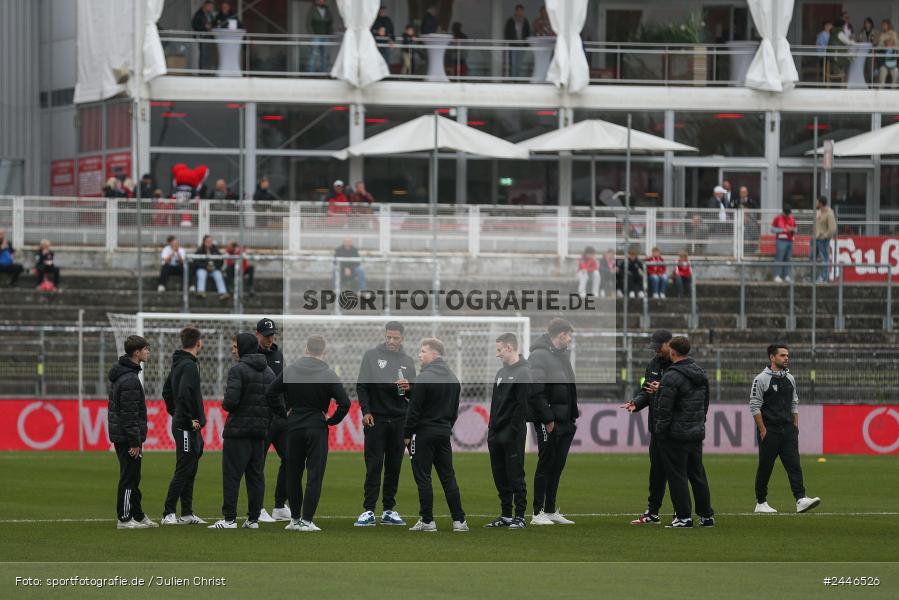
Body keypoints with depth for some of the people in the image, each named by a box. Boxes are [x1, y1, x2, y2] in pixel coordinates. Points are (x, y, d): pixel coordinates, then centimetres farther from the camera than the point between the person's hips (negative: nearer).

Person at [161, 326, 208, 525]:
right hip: (187, 427, -10)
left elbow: (167, 391, 23)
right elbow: (184, 395, -27)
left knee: (190, 471, 13)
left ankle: (187, 514, 17)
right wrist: (189, 419, -19)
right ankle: (168, 514, -7)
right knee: (183, 471, -8)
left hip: (181, 425, 10)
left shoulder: (178, 364, 14)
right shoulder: (189, 366, -16)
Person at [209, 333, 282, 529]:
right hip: (260, 430, 6)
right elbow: (277, 402, 8)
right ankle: (253, 519, 10)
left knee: (232, 475, -3)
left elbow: (231, 400, -20)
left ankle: (229, 519, -6)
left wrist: (225, 404, 2)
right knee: (256, 475, 9)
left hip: (238, 430, -6)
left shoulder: (238, 370, -11)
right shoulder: (269, 372, 10)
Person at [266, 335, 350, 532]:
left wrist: (283, 413, 11)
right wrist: (331, 420, 1)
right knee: (314, 475, 1)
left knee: (293, 474, 12)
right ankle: (307, 520, -5)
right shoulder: (328, 375, -6)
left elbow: (269, 394, 2)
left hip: (294, 427, 2)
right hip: (317, 429, -2)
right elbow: (345, 403, -13)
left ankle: (294, 518, 16)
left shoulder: (290, 371, 1)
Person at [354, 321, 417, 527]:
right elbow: (362, 386, 0)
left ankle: (389, 510, 10)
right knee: (374, 465, -7)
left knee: (394, 466, 5)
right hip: (376, 418, -3)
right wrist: (366, 411, -10)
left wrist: (408, 387, -9)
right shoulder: (371, 355, 3)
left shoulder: (408, 361, 12)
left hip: (399, 420, 3)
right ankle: (369, 511, -8)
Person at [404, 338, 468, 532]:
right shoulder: (452, 378, 12)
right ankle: (459, 520, 6)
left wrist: (407, 434, -8)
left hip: (424, 433, -7)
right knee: (448, 476, 9)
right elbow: (455, 409, 17)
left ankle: (427, 521, -3)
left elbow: (414, 409, -15)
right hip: (444, 432, 7)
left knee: (423, 477, -2)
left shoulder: (424, 378, -14)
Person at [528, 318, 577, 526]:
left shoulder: (563, 355, 18)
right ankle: (538, 513, -3)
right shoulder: (539, 355, -11)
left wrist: (575, 415, 19)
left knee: (558, 466, 11)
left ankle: (551, 510, 17)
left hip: (565, 422, 8)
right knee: (546, 465, -6)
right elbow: (536, 390, -18)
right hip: (549, 422, -8)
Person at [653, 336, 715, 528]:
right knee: (697, 474, 14)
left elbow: (664, 409, -18)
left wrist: (660, 431, -9)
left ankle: (684, 516, -3)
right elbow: (705, 402, 20)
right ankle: (706, 515, 16)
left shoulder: (672, 376, -17)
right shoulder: (701, 373, 11)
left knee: (677, 475, -2)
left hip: (676, 434, -8)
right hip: (697, 433, 8)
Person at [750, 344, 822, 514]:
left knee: (794, 465, -7)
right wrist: (762, 430, -13)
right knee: (765, 467, 2)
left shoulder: (790, 378, 12)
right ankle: (761, 503, 12)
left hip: (788, 430, 5)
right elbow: (755, 406, -9)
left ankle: (801, 500, -15)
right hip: (769, 431, -5)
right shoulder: (761, 379, -7)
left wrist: (795, 426, 11)